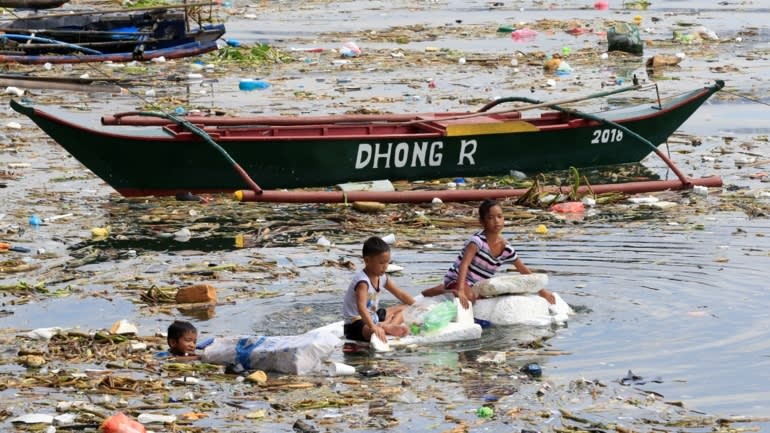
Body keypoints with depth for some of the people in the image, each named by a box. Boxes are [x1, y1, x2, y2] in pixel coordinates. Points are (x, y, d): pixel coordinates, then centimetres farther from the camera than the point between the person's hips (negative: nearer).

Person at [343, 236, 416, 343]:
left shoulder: (381, 278, 2)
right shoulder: (362, 282, -26)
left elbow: (401, 294, 12)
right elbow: (361, 307, -41)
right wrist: (373, 327, -55)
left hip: (372, 317, 11)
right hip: (356, 323, -11)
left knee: (404, 309, 9)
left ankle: (389, 327, -19)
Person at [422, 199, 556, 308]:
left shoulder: (506, 249, -3)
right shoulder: (478, 240, -23)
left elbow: (524, 271, 8)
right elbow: (464, 264, -33)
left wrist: (542, 290, 8)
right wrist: (461, 291, -46)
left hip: (477, 285, 9)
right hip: (457, 280, -9)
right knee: (469, 297, -33)